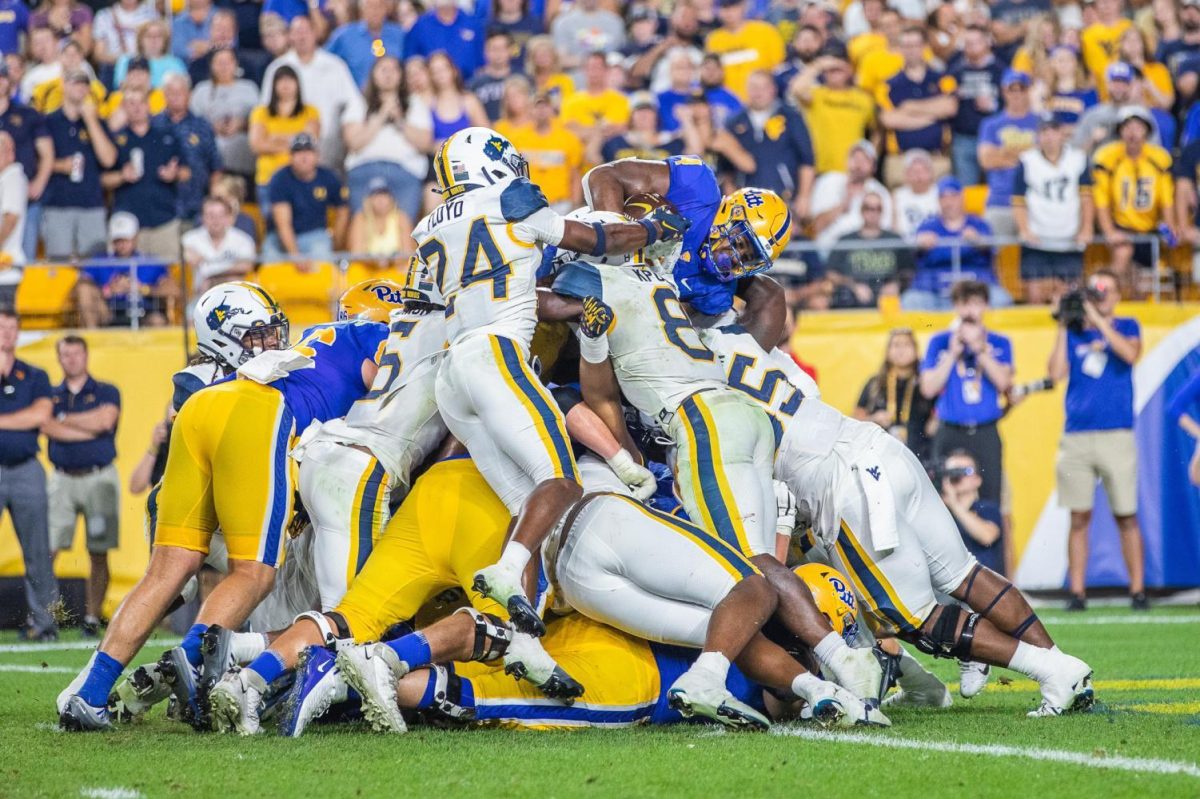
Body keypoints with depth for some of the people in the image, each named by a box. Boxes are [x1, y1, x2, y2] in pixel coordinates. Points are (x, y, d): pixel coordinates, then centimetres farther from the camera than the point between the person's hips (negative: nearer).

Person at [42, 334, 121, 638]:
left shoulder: (106, 393, 6)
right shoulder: (51, 395, 11)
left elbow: (105, 420, -14)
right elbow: (48, 428, -7)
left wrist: (65, 419, -5)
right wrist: (90, 427, -9)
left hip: (100, 479, -1)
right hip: (62, 479, 1)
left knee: (99, 554, -1)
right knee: (48, 551, -8)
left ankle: (92, 617, 6)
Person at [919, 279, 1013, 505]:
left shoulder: (999, 343, 8)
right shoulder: (940, 342, 7)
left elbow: (1004, 382, -6)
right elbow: (928, 388, 0)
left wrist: (980, 350, -11)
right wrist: (953, 353, -6)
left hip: (986, 434, 0)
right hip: (950, 433, 0)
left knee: (989, 501, -4)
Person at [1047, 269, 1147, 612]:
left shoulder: (1126, 326, 9)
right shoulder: (1074, 333, 13)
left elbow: (1130, 354, -12)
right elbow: (1056, 374, 2)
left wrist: (1098, 320, -13)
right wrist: (1063, 328, 0)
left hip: (1116, 435, -2)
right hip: (1076, 438, 2)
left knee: (1127, 516, -2)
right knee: (1079, 518, 1)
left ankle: (1138, 590, 2)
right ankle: (1077, 592, 3)